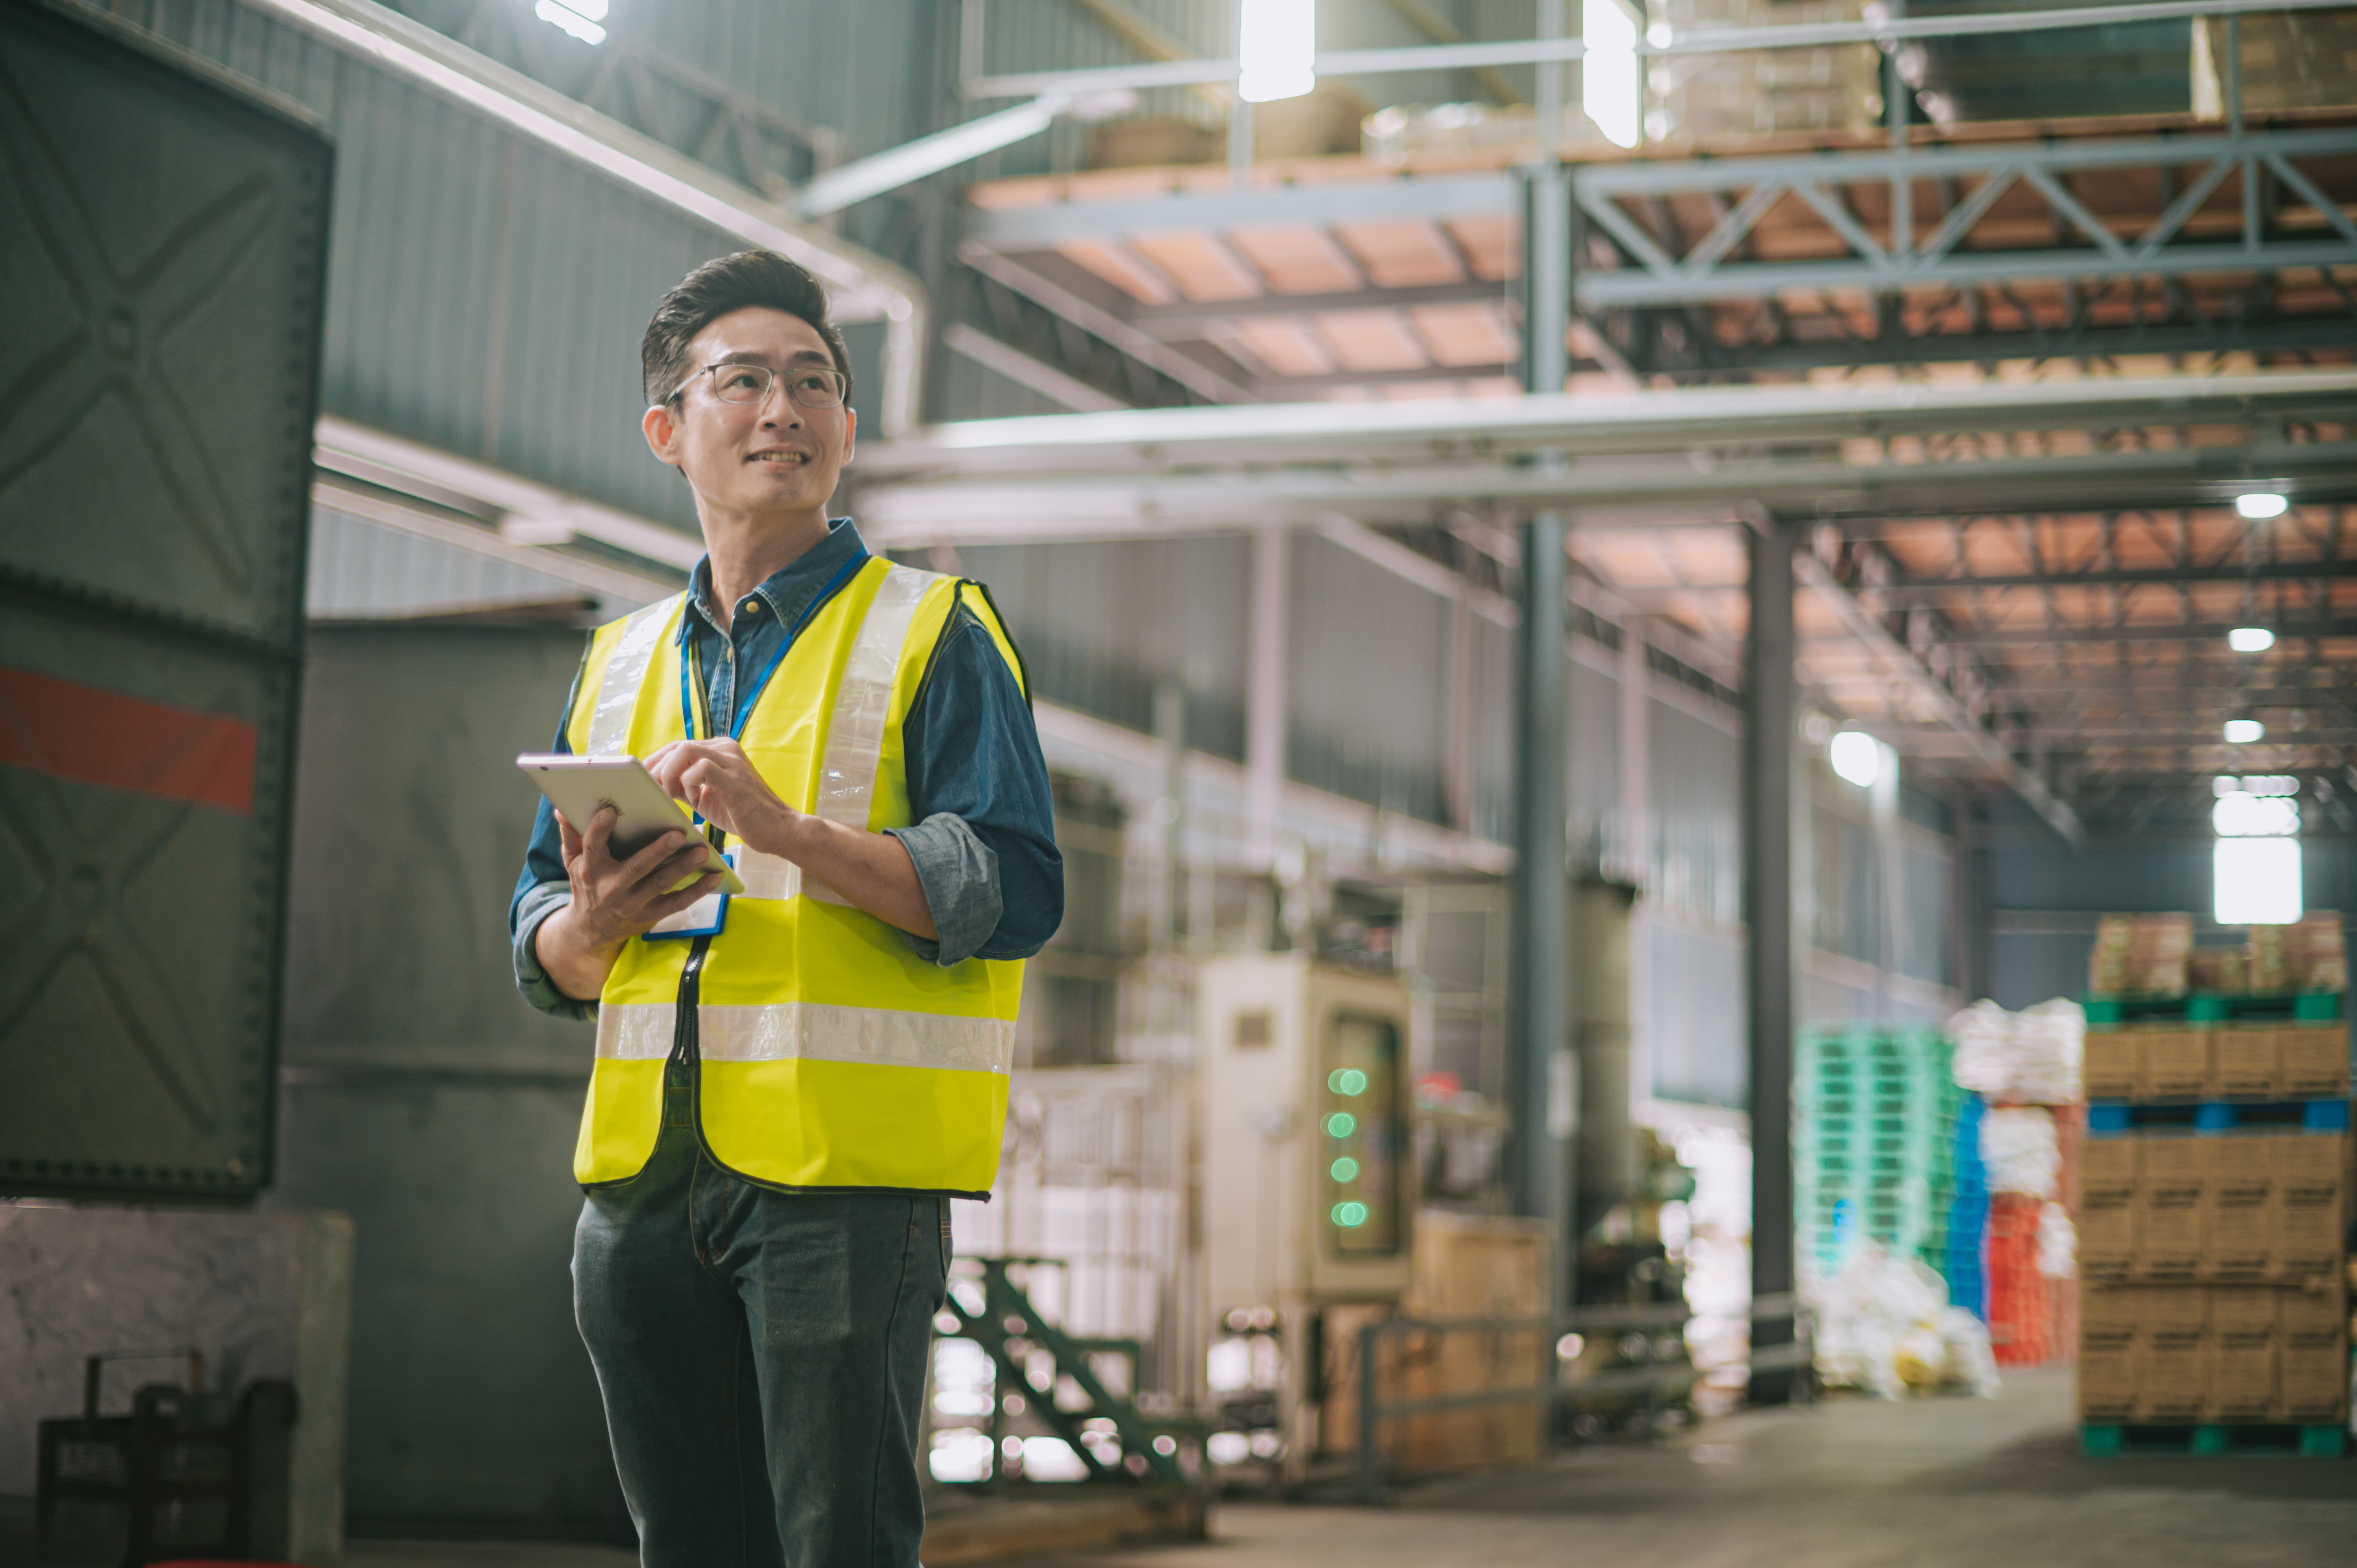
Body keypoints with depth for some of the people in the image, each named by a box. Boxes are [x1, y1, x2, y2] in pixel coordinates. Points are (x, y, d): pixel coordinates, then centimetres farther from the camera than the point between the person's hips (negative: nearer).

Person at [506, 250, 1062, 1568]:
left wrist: (788, 831, -20)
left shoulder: (935, 633, 2)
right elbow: (540, 948, 20)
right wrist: (590, 924, -4)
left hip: (846, 1173, -5)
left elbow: (1014, 891, -10)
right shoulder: (620, 663, 18)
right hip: (643, 1175, 5)